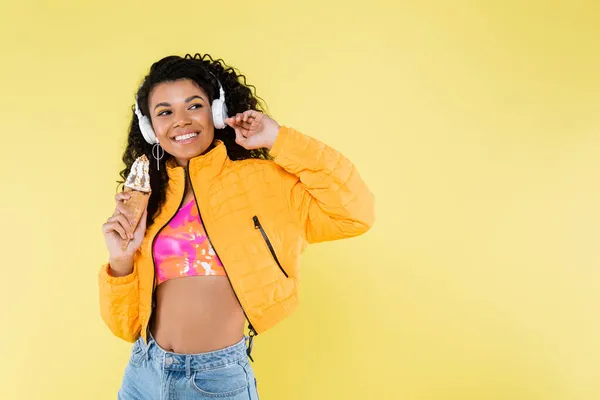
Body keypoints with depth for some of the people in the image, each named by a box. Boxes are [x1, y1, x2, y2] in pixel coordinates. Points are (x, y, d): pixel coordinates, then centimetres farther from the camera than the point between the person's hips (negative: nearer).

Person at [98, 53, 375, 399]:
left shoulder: (259, 180, -5)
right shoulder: (147, 200, 4)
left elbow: (356, 214, -19)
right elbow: (127, 326, 6)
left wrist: (279, 140, -14)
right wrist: (121, 261, -14)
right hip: (144, 372, 4)